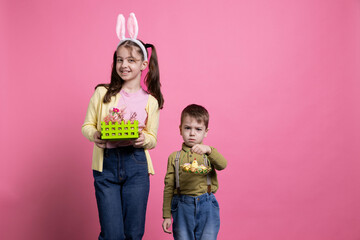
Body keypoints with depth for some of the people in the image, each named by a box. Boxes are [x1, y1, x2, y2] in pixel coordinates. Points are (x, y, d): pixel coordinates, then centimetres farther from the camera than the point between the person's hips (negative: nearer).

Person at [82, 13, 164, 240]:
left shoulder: (150, 101, 5)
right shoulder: (102, 93, 3)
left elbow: (152, 138, 8)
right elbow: (87, 125, 8)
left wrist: (143, 139, -14)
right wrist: (94, 135, -14)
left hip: (136, 164, 1)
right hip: (106, 163, -1)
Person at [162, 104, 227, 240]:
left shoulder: (209, 153, 8)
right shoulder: (174, 157, 8)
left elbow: (222, 165, -13)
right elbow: (169, 187, 7)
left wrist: (208, 149, -31)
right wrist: (167, 216, 5)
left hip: (207, 208, 0)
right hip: (183, 207, 0)